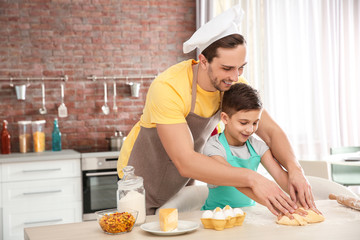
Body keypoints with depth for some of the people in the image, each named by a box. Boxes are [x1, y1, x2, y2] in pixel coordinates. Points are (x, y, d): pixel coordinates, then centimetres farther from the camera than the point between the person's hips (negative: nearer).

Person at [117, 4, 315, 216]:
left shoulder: (233, 83, -15)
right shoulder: (168, 88, -34)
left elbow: (271, 130, -11)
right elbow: (185, 162, -41)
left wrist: (294, 168, -31)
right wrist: (252, 178, -47)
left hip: (184, 182, 5)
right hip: (143, 181, -5)